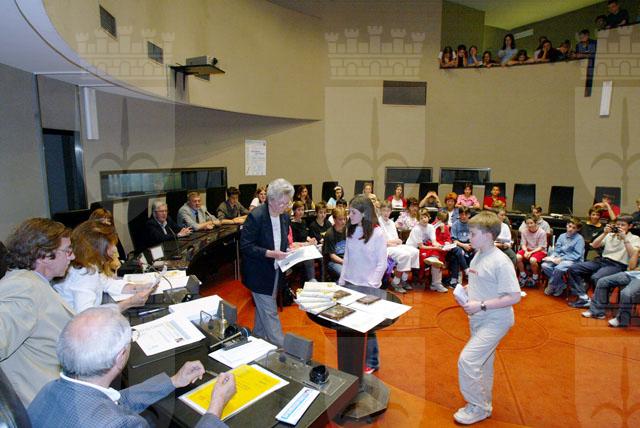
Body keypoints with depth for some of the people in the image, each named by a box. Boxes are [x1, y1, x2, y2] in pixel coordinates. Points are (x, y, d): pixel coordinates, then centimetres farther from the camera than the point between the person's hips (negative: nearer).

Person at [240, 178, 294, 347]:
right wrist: (270, 254, -27)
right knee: (270, 312, 0)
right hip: (260, 274, -7)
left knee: (263, 308, 22)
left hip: (275, 272, 7)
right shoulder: (256, 216, -21)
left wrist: (287, 251, -6)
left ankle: (257, 339, 41)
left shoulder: (285, 217, 1)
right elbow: (245, 246, -20)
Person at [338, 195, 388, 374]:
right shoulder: (350, 231, 3)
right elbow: (346, 257, 10)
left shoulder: (377, 233, -12)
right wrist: (342, 280, 6)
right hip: (349, 283, 5)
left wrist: (371, 285, -14)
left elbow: (382, 264, -10)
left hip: (368, 286, -4)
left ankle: (371, 362, 24)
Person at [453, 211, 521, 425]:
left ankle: (478, 407, 11)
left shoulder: (501, 262, -23)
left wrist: (481, 305, -25)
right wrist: (465, 291, -4)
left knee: (467, 360, -10)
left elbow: (515, 296, -24)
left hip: (495, 320, -8)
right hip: (478, 319, 8)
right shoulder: (478, 256, 1)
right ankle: (484, 402, 40)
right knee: (482, 362, 21)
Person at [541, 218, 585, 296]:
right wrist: (552, 257, -11)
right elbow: (556, 250, 11)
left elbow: (577, 255, -11)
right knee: (545, 265, -21)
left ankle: (551, 287, -9)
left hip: (573, 261, -6)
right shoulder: (562, 236, 11)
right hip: (560, 258, 6)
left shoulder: (579, 238, -4)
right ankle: (560, 284, -7)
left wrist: (561, 259, -17)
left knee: (558, 268, -35)